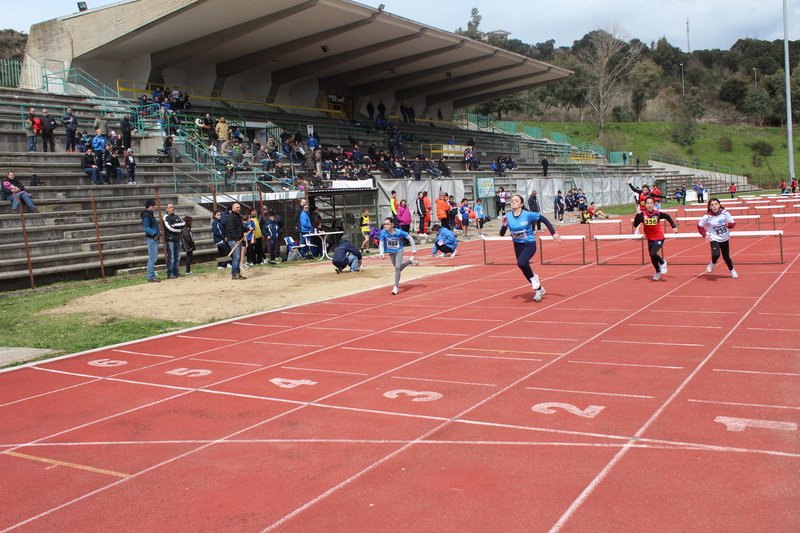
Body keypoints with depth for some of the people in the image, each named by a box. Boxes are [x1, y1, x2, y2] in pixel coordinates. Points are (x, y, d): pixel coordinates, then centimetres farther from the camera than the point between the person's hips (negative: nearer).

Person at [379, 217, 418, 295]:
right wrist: (381, 254, -21)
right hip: (391, 253, 4)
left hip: (399, 251, -4)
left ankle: (396, 287, -13)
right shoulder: (383, 232, -20)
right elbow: (381, 244, -8)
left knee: (397, 267, -20)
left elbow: (410, 238, -11)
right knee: (398, 268, 18)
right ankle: (411, 261, 45)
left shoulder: (399, 232, -24)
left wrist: (414, 249, -5)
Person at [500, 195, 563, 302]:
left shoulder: (527, 215, -18)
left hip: (530, 244, -5)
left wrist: (554, 233, -10)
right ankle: (539, 289, 36)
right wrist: (504, 225, -25)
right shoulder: (508, 217, -9)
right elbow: (502, 234, -6)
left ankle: (533, 277, 0)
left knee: (521, 263, -31)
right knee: (525, 269, 13)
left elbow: (544, 220, -7)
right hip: (518, 246, 5)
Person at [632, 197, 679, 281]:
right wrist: (638, 214, -31)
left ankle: (663, 263, 8)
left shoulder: (658, 214, -12)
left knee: (653, 253, -25)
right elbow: (635, 224, -21)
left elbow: (667, 217, 8)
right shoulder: (643, 214, -11)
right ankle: (658, 272, 43)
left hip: (659, 238, -3)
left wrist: (673, 226, 6)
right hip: (650, 239, 3)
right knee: (652, 258, 15)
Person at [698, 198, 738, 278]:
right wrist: (705, 235, -11)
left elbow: (733, 223, 1)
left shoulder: (725, 213, -10)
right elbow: (700, 226, 1)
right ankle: (713, 263, 8)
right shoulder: (707, 217, -15)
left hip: (725, 239, 3)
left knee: (726, 257, 12)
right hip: (714, 240, -3)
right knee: (716, 255, -28)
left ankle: (732, 270, 41)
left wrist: (728, 224, -21)